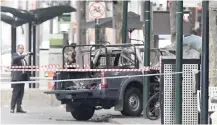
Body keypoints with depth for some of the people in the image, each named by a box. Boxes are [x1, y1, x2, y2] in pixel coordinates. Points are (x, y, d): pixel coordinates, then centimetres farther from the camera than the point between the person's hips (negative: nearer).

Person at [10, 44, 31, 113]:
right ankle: (12, 108, -4)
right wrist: (25, 55, -34)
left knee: (21, 93, 5)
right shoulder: (15, 55, -2)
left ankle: (19, 108, 8)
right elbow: (15, 58, -26)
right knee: (15, 93, -7)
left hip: (22, 77, 7)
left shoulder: (23, 57, 21)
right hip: (16, 77, -7)